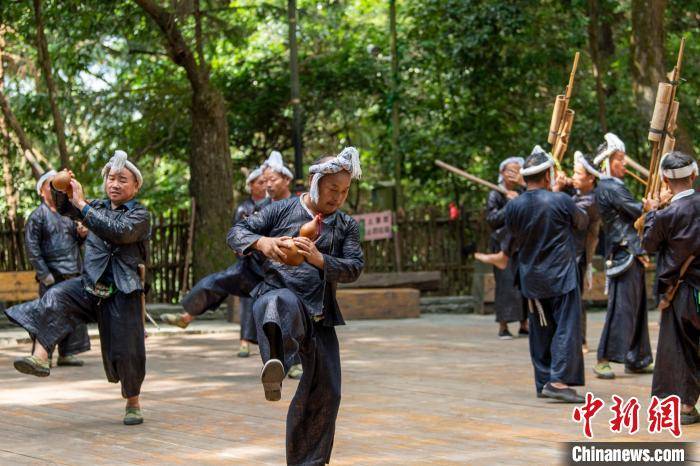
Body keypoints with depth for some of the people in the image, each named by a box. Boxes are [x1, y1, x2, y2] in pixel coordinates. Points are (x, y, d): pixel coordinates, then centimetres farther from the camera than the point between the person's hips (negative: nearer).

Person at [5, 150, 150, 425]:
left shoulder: (140, 215, -4)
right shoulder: (98, 207, 15)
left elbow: (118, 232, -22)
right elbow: (64, 208, 18)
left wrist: (81, 204, -21)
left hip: (122, 293, -4)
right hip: (90, 286, 4)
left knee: (126, 351, -1)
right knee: (55, 298, -25)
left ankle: (133, 403, 21)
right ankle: (40, 357, -38)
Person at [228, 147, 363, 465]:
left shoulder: (346, 226, 12)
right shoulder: (282, 211, 4)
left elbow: (354, 268, -1)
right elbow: (236, 233, 1)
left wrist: (319, 259, -21)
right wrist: (261, 242, -22)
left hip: (319, 315, 5)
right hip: (278, 293, -5)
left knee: (325, 392, 6)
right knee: (285, 303, -44)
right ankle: (274, 367, -74)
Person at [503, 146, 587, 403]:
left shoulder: (513, 206, -3)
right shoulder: (561, 201, -13)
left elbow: (510, 244, 9)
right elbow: (582, 222, 6)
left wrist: (507, 253, 32)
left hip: (531, 280, 5)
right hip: (561, 277, -4)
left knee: (540, 331, 13)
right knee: (566, 328, -3)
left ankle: (543, 381, 17)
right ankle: (559, 380, -12)